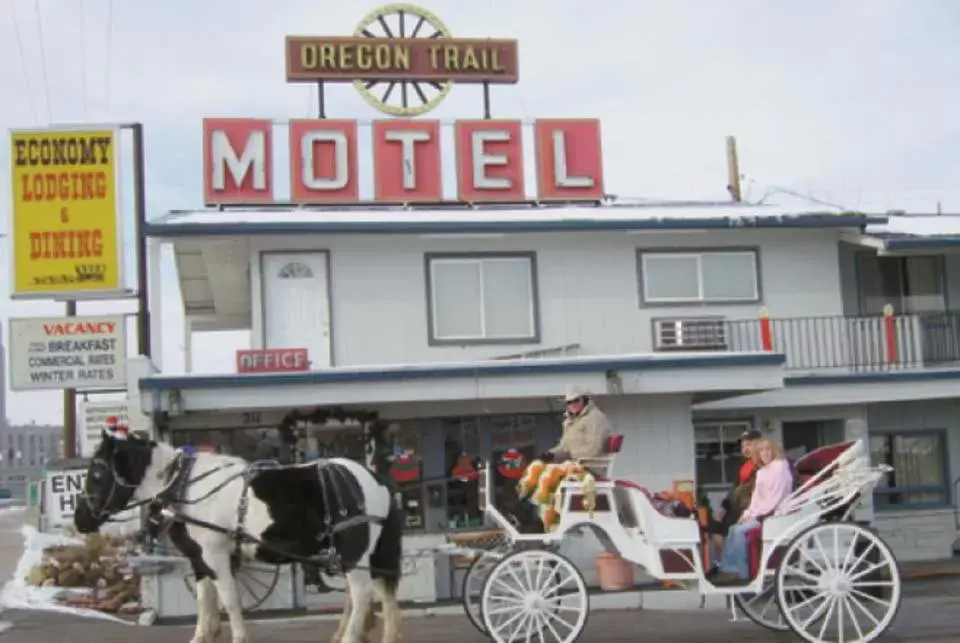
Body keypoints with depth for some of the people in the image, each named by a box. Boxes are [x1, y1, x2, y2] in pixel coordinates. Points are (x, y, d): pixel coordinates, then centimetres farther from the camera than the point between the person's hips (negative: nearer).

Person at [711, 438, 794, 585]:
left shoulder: (780, 468, -10)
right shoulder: (761, 472, 18)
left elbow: (776, 497, -17)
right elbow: (757, 496, 16)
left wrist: (755, 514, -16)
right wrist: (748, 513, -1)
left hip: (773, 514, -9)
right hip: (759, 513, 9)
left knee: (740, 530, -21)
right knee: (733, 529, -6)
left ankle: (740, 573, -17)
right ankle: (728, 569, -11)